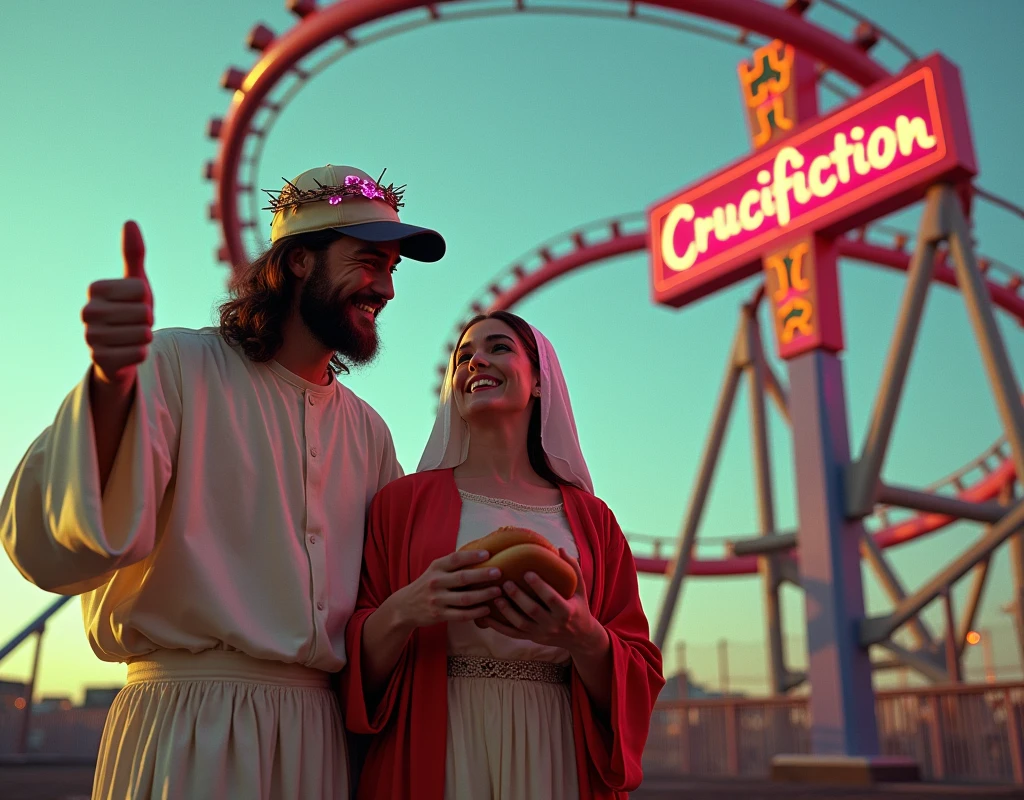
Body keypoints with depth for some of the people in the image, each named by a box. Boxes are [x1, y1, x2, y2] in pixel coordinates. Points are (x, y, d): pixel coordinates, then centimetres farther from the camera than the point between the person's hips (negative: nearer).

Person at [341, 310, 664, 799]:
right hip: (429, 760, -1)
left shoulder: (591, 519, 4)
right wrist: (403, 612, -19)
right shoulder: (404, 500, 1)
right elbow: (358, 671, 0)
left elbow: (637, 682, 2)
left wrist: (584, 637, -17)